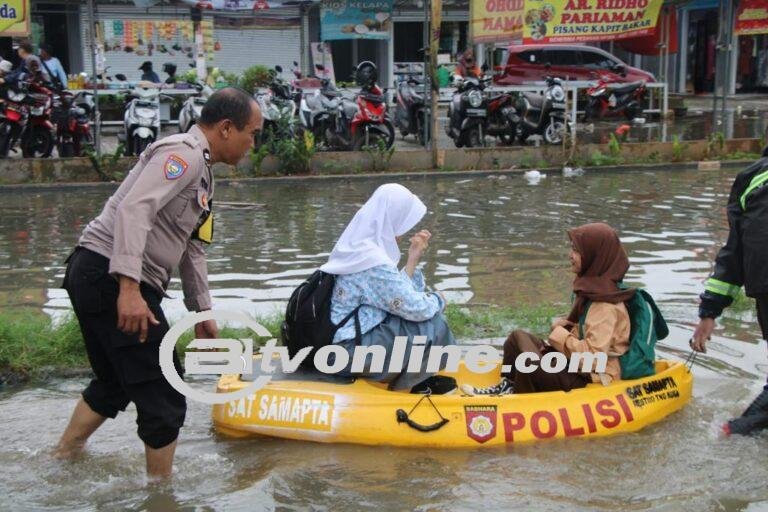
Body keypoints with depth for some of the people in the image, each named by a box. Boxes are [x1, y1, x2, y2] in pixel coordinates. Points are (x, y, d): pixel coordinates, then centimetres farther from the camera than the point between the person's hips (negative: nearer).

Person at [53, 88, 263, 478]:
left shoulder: (200, 172, 20)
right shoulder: (184, 153, -12)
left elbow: (191, 248, 26)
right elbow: (133, 210, -27)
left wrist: (202, 312, 28)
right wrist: (129, 288, -34)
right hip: (111, 277, -11)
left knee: (115, 384, 26)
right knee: (163, 399, -3)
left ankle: (60, 464, 40)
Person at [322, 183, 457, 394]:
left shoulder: (358, 246, 8)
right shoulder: (375, 263, -24)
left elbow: (399, 293, 11)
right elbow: (416, 308, -20)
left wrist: (414, 258, 5)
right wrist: (437, 299, 0)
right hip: (351, 352, -10)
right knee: (432, 325, -14)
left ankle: (415, 376, 15)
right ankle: (406, 385, 6)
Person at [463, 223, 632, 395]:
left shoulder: (605, 305, -23)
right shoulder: (593, 286, 7)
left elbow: (593, 355, -29)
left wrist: (560, 334, -17)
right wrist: (563, 325, 1)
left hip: (589, 379, -10)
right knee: (518, 337, 5)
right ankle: (507, 386, 8)